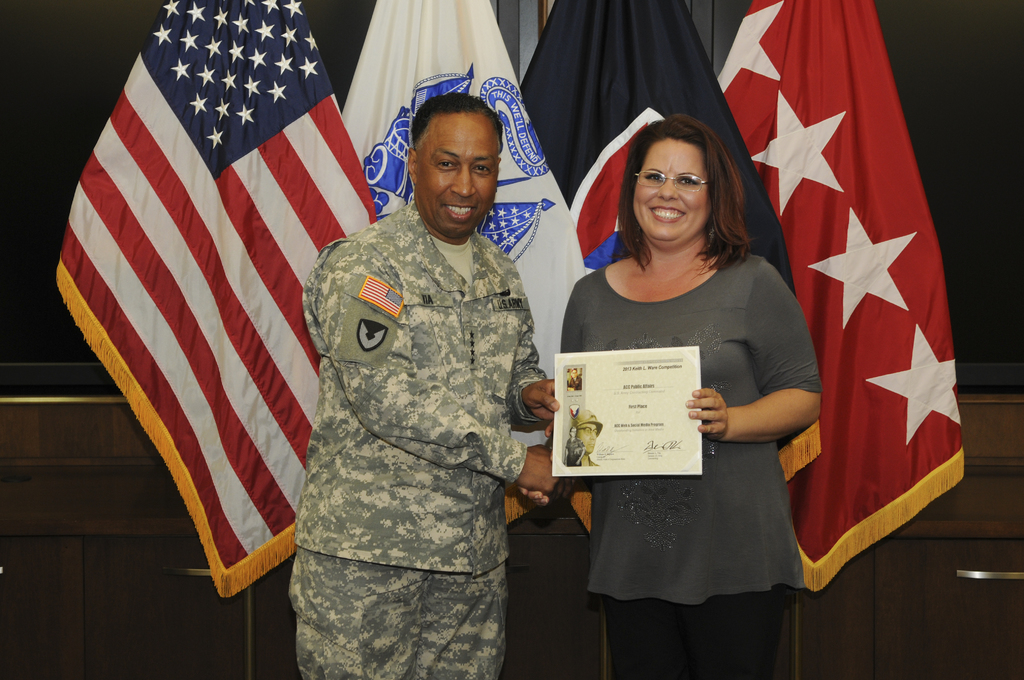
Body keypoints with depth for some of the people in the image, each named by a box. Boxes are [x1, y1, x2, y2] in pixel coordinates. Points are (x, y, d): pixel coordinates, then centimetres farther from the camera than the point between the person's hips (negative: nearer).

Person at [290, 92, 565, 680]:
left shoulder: (500, 274, 14)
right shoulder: (361, 265, -10)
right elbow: (384, 397, -19)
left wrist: (530, 392, -1)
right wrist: (514, 458, -16)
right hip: (365, 556, -6)